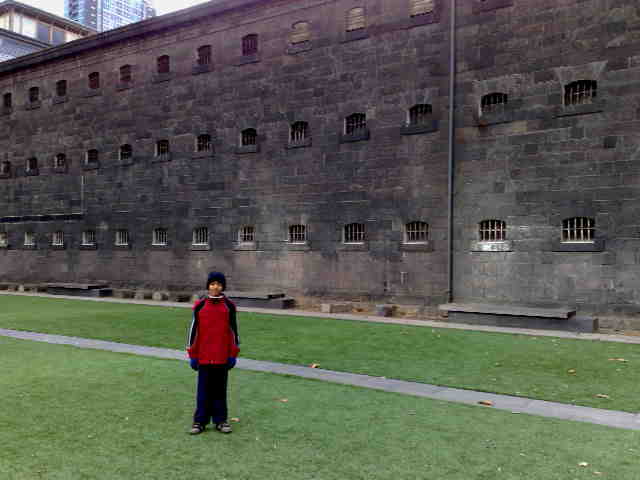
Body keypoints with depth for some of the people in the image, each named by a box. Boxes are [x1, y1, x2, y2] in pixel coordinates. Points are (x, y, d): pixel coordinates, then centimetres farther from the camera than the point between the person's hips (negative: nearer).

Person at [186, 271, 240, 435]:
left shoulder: (229, 306, 1)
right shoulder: (199, 305, 0)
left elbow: (233, 330, 4)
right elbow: (193, 329, 3)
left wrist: (233, 354, 2)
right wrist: (192, 355, 1)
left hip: (222, 356, 1)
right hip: (204, 357, 0)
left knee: (220, 389, 10)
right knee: (204, 390, 6)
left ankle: (220, 420, 21)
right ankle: (200, 421, 17)